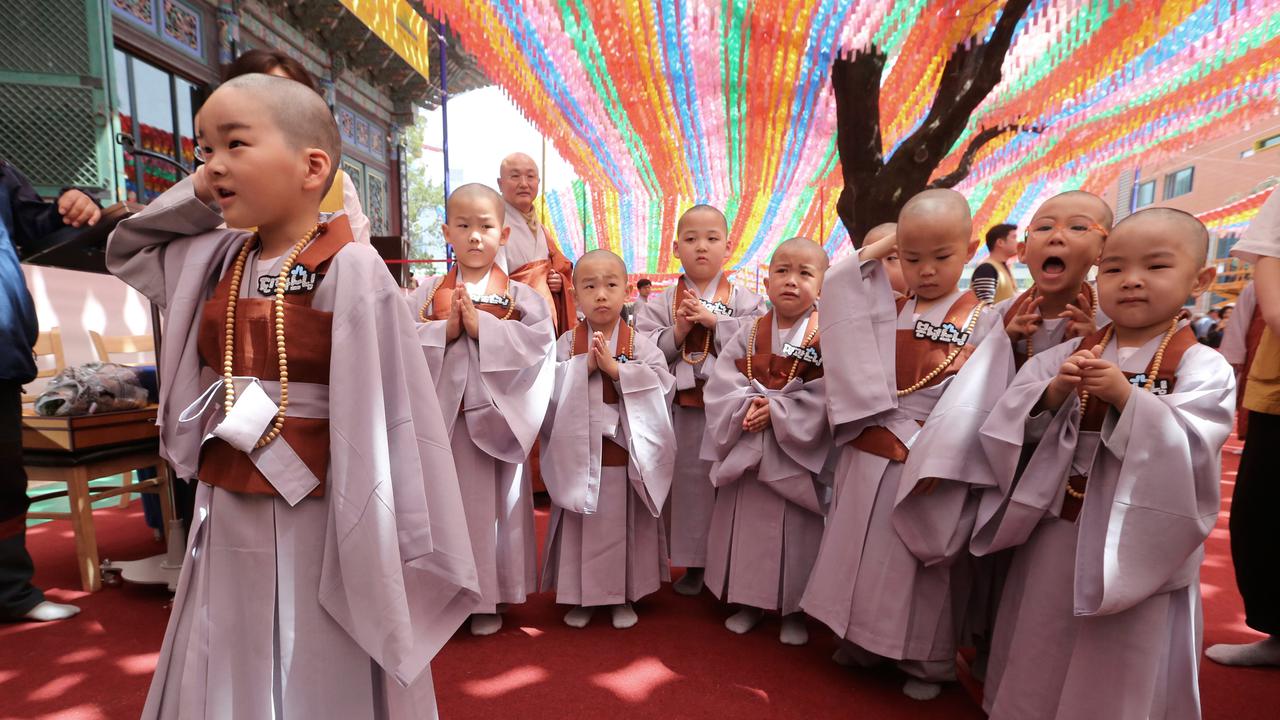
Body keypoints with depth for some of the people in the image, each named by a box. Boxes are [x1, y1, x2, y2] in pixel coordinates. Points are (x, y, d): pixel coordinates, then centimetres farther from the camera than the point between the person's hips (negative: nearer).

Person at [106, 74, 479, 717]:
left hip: (315, 520, -6)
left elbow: (389, 413, -18)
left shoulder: (351, 271, -17)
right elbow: (125, 250, 25)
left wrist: (386, 544, -16)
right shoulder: (213, 260, 5)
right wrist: (195, 197, 5)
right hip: (227, 518, 7)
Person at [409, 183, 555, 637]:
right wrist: (445, 331, -16)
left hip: (494, 418, -1)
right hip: (440, 416, 2)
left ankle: (488, 601, 27)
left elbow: (538, 341, -14)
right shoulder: (428, 294, 5)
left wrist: (482, 327, -18)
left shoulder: (518, 295, 0)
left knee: (491, 505, 9)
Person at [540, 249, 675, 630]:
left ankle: (624, 596, 31)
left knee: (625, 524, 11)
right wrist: (584, 366, -20)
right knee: (581, 526, 12)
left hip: (625, 454, 0)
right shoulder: (567, 342, 0)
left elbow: (661, 384, -14)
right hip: (579, 452, 1)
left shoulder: (639, 343, -3)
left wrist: (616, 369, -21)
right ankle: (580, 596, 31)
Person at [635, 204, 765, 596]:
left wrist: (713, 321, -16)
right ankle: (693, 563, 29)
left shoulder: (746, 301, 3)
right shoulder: (661, 304, 5)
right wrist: (677, 333, -16)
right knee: (687, 483, 11)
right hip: (682, 409, 1)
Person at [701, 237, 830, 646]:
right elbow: (720, 386, -2)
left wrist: (776, 411, -19)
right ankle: (748, 601, 33)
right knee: (746, 524, 13)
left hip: (796, 455, -3)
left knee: (797, 532, 7)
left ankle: (795, 609, 28)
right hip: (746, 452, 3)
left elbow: (825, 397, -15)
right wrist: (746, 409, -19)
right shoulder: (749, 335, 4)